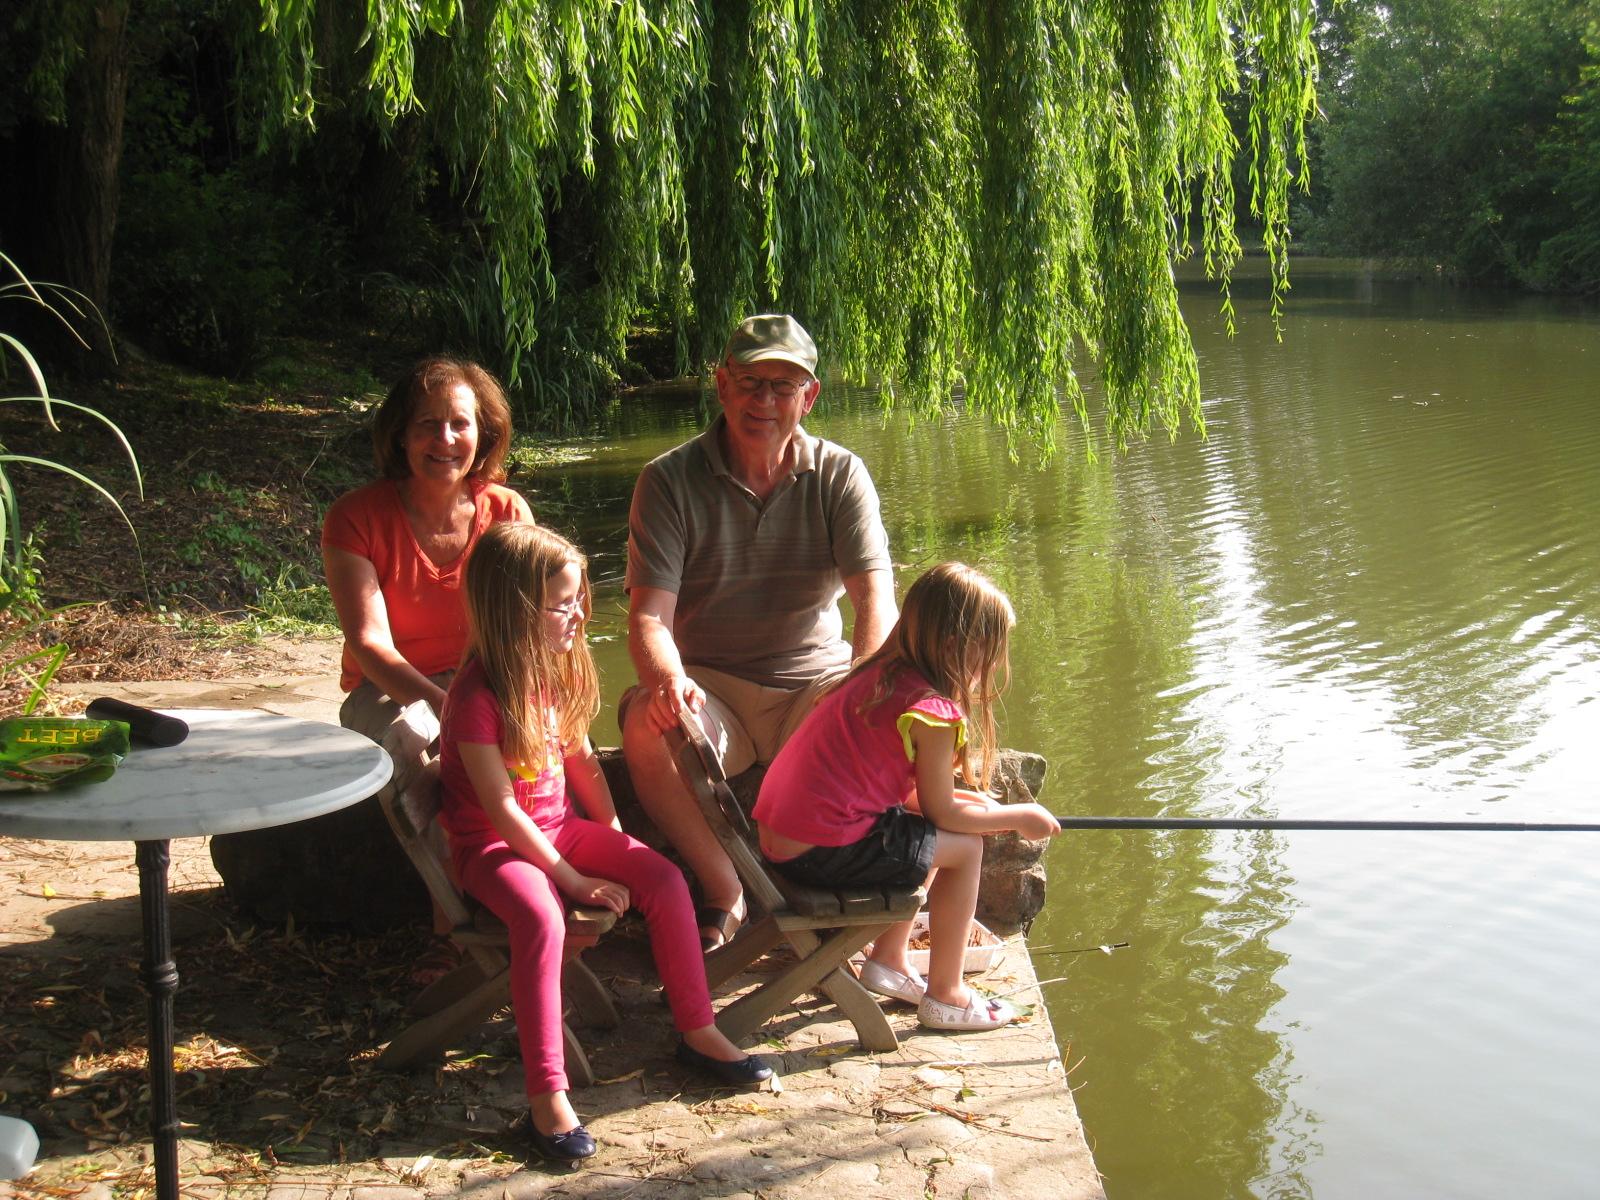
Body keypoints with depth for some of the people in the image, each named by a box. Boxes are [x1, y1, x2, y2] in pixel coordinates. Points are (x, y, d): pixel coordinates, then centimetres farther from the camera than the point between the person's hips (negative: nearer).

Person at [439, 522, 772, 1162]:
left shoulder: (557, 671, 3)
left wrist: (614, 841, 5)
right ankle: (547, 1093, -29)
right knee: (541, 918, -35)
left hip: (562, 826, 7)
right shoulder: (477, 694, -22)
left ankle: (697, 1032, 3)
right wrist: (572, 877, -19)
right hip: (492, 844, -7)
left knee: (664, 878, -11)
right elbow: (500, 807, -21)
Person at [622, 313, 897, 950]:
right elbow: (649, 615, -11)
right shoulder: (669, 480, -3)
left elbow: (874, 595, -12)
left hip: (816, 683, 1)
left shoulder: (840, 475, 1)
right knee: (647, 726, -34)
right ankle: (722, 892, -11)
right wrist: (669, 678, -36)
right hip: (711, 687, -1)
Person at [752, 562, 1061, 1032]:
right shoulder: (932, 712, -15)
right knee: (964, 847, 3)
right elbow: (942, 813, -4)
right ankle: (945, 996, 12)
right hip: (822, 852, -9)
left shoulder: (878, 675, 13)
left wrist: (971, 801, 21)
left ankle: (888, 960, 33)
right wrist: (1018, 817, 9)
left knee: (921, 837, 25)